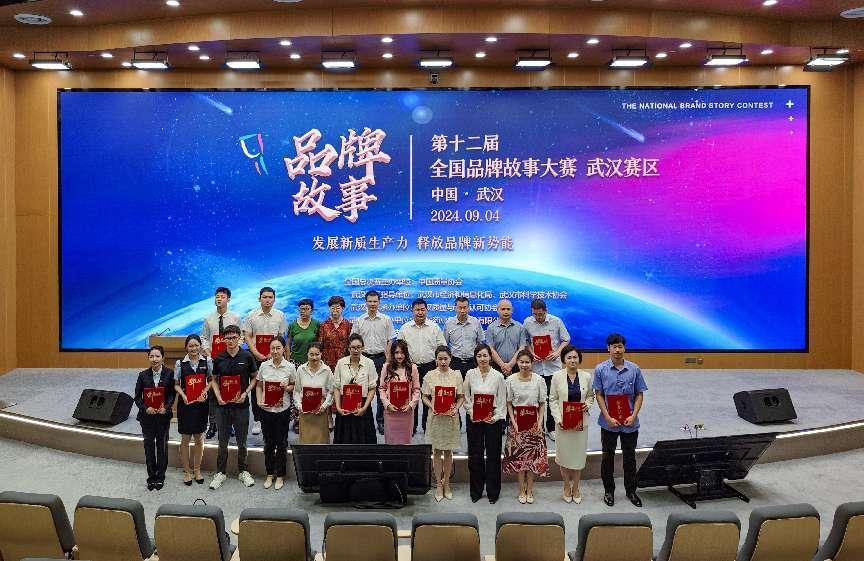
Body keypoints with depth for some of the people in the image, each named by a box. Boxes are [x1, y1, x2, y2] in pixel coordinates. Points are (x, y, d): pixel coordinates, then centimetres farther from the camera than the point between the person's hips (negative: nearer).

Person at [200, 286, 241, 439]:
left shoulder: (235, 318, 3)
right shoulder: (208, 319, 7)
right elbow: (203, 338, 10)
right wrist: (208, 352, -5)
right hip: (213, 358, 1)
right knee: (212, 391, 2)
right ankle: (212, 424, 10)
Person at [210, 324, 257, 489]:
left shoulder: (247, 356, -4)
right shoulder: (219, 358, 1)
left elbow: (254, 378, 5)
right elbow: (214, 380, 10)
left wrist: (245, 393, -10)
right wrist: (218, 396, -6)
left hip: (241, 404, -1)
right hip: (223, 405, 1)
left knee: (242, 441, 9)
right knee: (223, 441, 9)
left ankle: (242, 471, 23)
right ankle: (220, 472, 20)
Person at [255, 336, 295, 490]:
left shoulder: (290, 367, -5)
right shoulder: (264, 365, 0)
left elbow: (294, 386, 6)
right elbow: (259, 386, 8)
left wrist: (288, 387, -15)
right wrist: (259, 401, -5)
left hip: (283, 409, -2)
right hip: (266, 410, 2)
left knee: (281, 443, 6)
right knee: (268, 443, 11)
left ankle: (280, 476, 19)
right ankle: (269, 474, 25)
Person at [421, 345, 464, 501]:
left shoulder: (456, 375, 1)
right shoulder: (430, 376, 0)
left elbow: (461, 397, 5)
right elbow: (425, 397, 4)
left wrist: (455, 408, -12)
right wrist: (432, 407, -13)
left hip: (451, 417, 0)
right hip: (436, 417, 0)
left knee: (448, 451, 7)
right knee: (437, 451, 5)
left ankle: (446, 483, 20)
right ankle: (438, 484, 15)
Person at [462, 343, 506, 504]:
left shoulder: (498, 376, -4)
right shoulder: (470, 374, 0)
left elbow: (502, 401, -2)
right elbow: (466, 397, 6)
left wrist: (496, 417, -12)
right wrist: (471, 412, -8)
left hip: (493, 420, -1)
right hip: (474, 419, 1)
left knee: (493, 455, 5)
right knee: (475, 456, 7)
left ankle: (493, 492, 19)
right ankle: (476, 491, 20)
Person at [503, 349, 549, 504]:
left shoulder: (538, 380, -5)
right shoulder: (511, 380, -4)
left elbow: (542, 403, 0)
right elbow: (509, 404, 1)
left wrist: (540, 422, -9)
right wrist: (513, 422, -8)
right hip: (517, 422, 0)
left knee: (533, 455, 4)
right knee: (518, 455, 5)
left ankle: (529, 489, 17)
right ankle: (522, 489, 17)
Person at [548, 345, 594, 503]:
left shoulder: (586, 376, -1)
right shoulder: (557, 376, -6)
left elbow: (591, 395, 13)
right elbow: (553, 400, -2)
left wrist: (588, 405, -8)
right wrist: (558, 418, -12)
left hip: (581, 422, 1)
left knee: (579, 454, 8)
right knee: (564, 456, 7)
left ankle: (575, 488, 27)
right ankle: (567, 488, 27)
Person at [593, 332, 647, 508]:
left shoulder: (634, 369, -5)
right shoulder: (600, 369, -7)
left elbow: (639, 395, 0)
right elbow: (599, 395, -4)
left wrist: (633, 416, -11)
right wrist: (608, 417, -12)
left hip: (630, 422, 1)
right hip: (609, 422, -1)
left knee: (630, 457, 13)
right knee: (608, 456, 11)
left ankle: (631, 490, 29)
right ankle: (609, 491, 26)